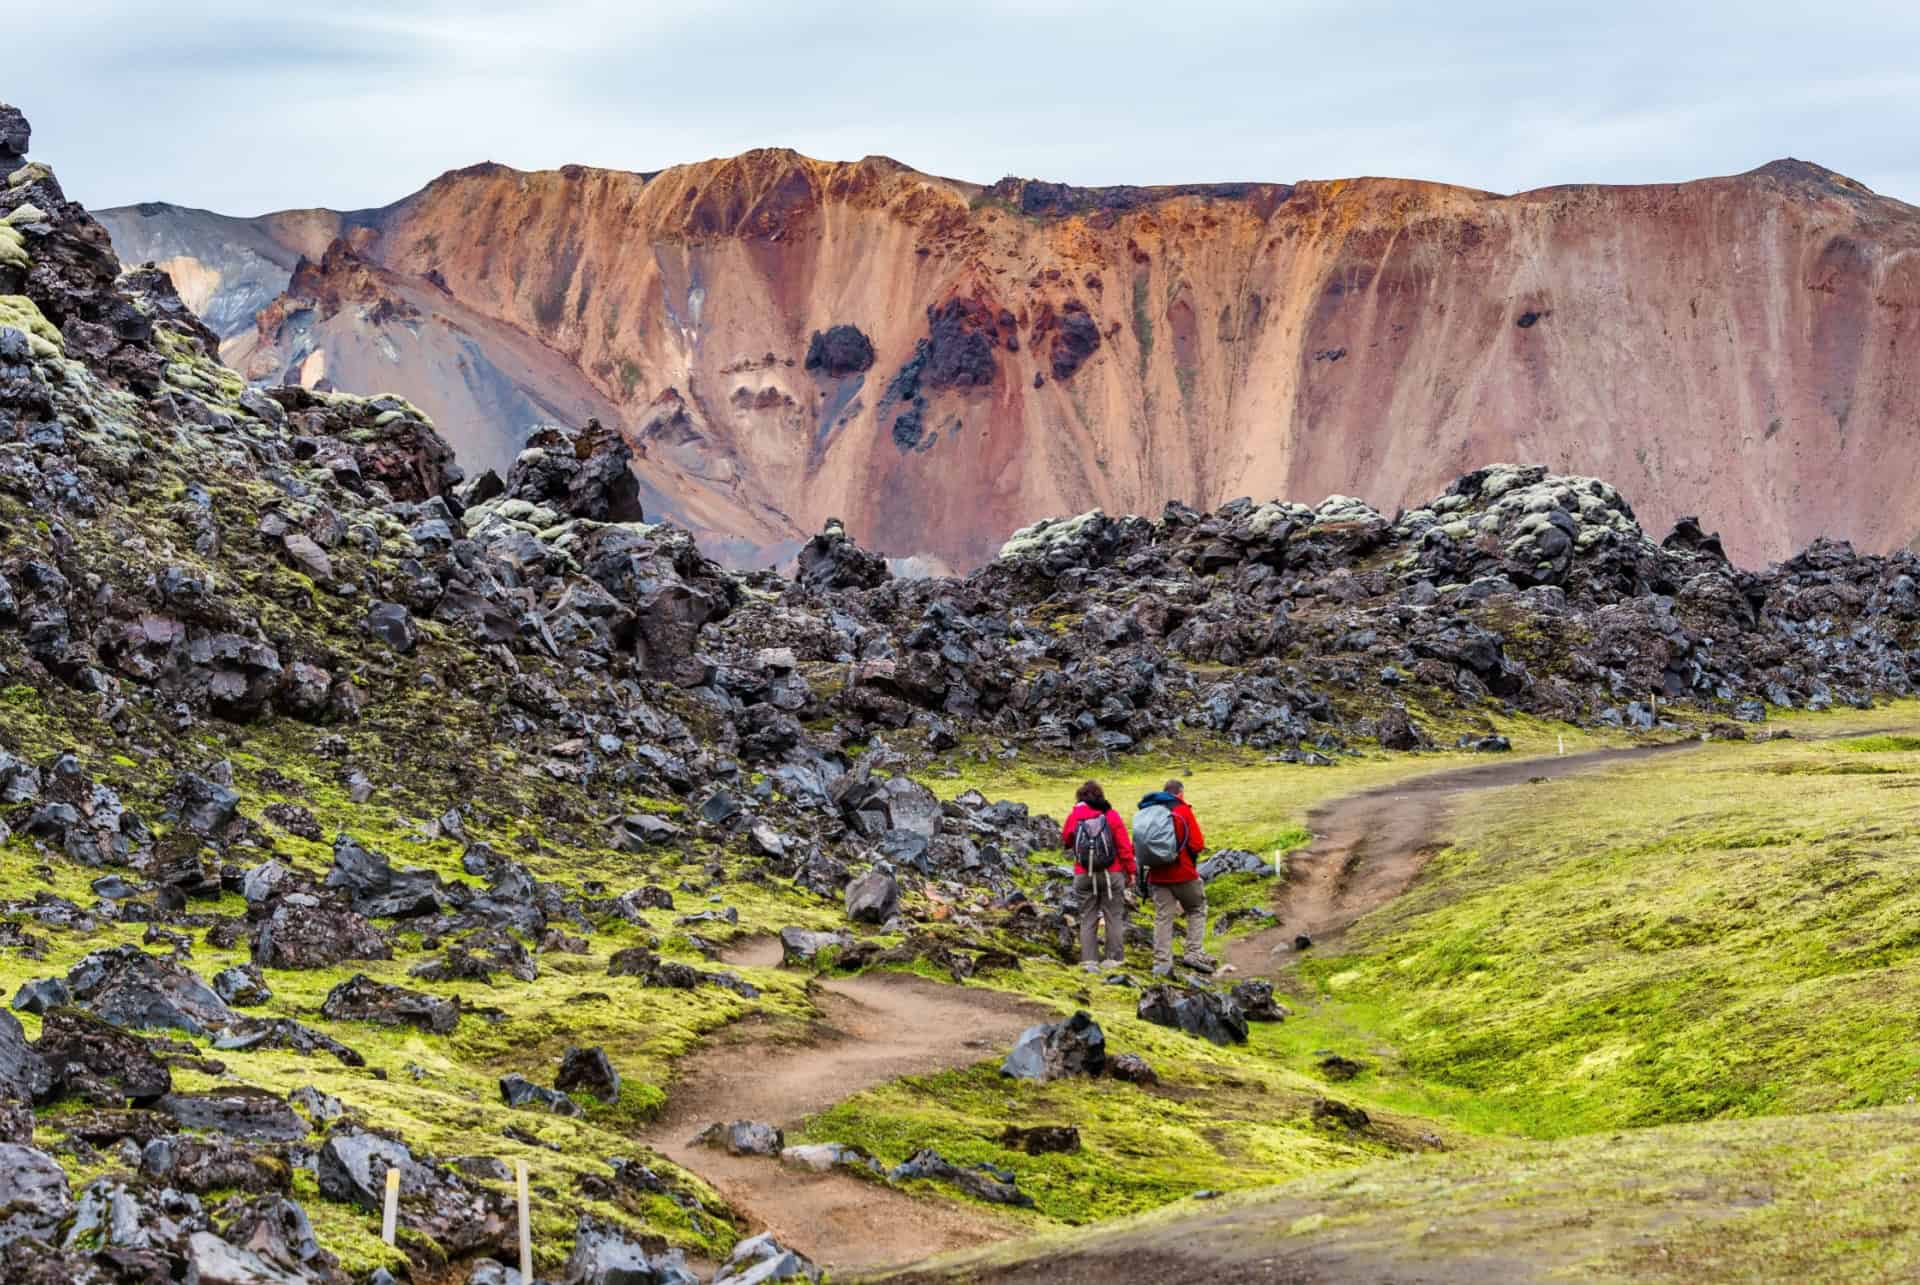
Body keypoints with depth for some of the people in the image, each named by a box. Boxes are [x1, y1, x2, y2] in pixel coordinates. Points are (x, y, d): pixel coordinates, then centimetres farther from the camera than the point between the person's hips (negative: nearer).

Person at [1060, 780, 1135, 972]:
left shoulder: (1074, 816, -2)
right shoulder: (1111, 816, -5)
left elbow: (1066, 841, 13)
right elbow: (1124, 846, -6)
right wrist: (1130, 871, 1)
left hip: (1084, 875, 1)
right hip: (1111, 875, -1)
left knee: (1087, 918, 8)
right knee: (1114, 917, 8)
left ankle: (1089, 960, 1)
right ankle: (1114, 958, 8)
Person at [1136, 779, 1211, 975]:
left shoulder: (1147, 812, 6)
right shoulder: (1183, 811, -6)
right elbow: (1197, 844, -10)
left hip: (1157, 875, 4)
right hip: (1183, 872, -4)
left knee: (1162, 917, 6)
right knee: (1197, 910, 14)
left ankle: (1161, 962, 1)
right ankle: (1194, 953, 5)